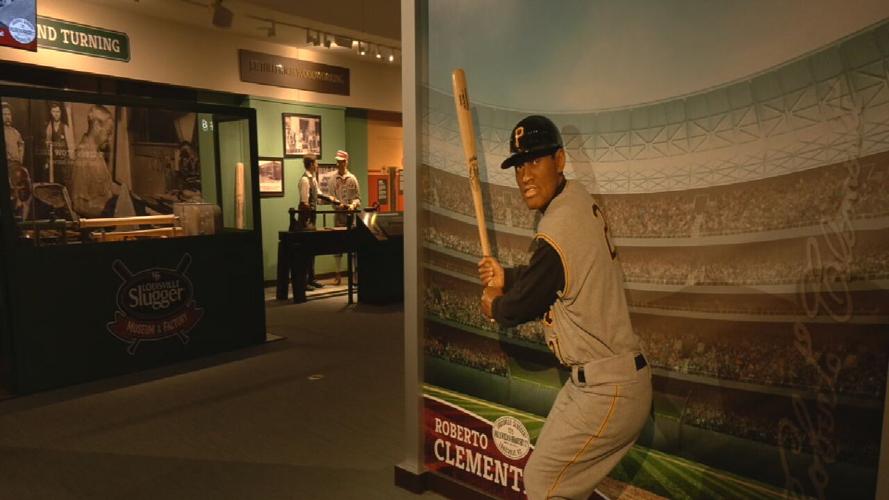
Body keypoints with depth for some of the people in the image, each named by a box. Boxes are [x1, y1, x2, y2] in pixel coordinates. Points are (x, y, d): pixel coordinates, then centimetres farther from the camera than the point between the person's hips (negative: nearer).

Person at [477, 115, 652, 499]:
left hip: (607, 392, -10)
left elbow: (520, 307, -10)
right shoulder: (578, 197, 4)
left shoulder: (556, 232, -25)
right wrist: (506, 278, 6)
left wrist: (494, 307, 10)